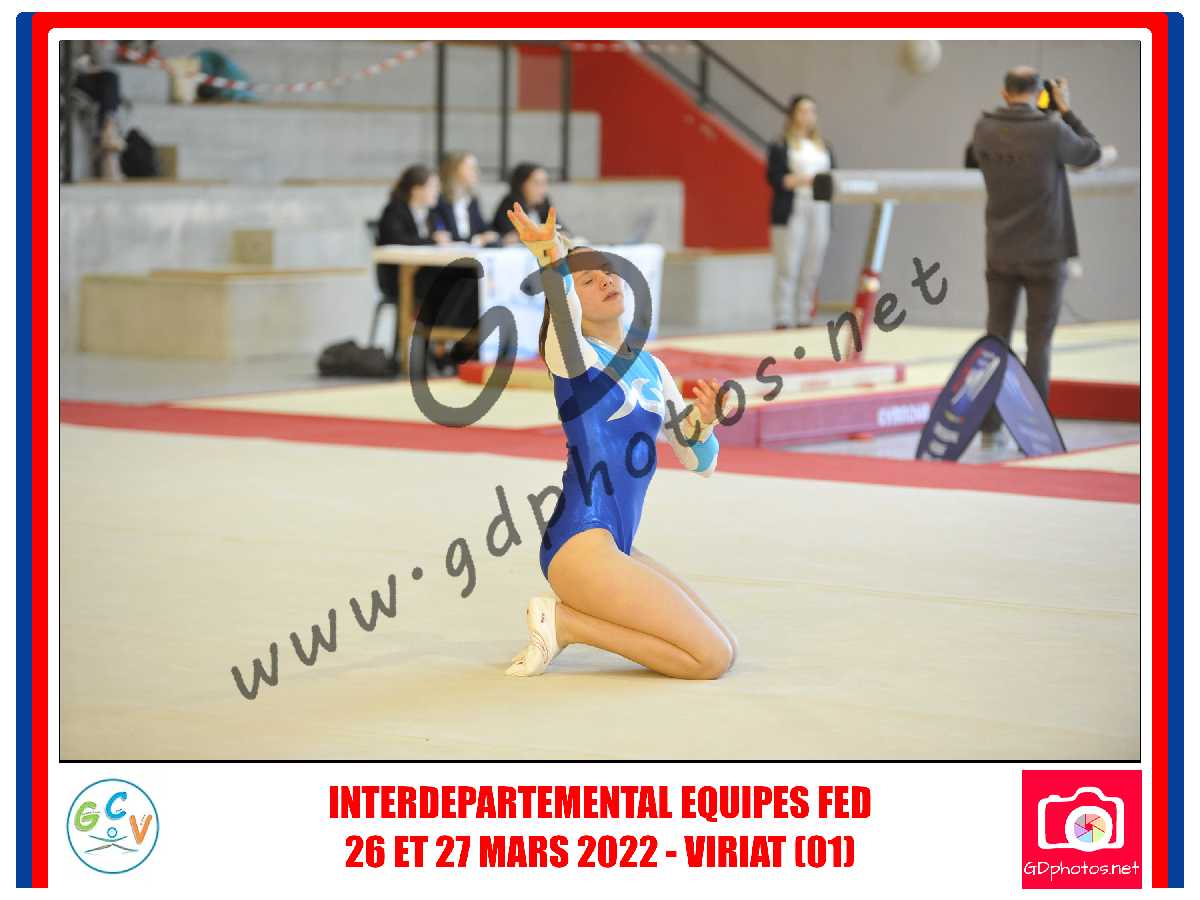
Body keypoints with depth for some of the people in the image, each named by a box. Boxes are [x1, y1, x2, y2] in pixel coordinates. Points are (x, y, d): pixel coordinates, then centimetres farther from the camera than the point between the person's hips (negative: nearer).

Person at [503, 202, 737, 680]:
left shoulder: (650, 367, 17)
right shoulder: (574, 354, -5)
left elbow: (699, 461, 20)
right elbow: (565, 319, -32)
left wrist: (703, 420, -2)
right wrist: (552, 255, -51)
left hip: (617, 548, 9)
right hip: (581, 545, -9)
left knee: (721, 652, 13)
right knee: (712, 657, -12)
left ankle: (570, 618, 10)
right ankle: (564, 622, -4)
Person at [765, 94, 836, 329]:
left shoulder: (824, 147, 19)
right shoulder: (780, 146, 1)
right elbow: (774, 178, -7)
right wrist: (803, 179, -16)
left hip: (819, 210, 5)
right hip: (791, 212, -5)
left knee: (812, 268, 3)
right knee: (788, 268, -8)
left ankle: (804, 317, 8)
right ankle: (783, 318, -7)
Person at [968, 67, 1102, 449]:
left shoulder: (984, 129, -4)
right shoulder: (1052, 131, -15)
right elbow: (1090, 153, 3)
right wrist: (1066, 111, 9)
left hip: (1000, 255, 3)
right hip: (1045, 256, -3)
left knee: (996, 340, 10)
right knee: (1038, 343, 2)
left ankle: (990, 429, 10)